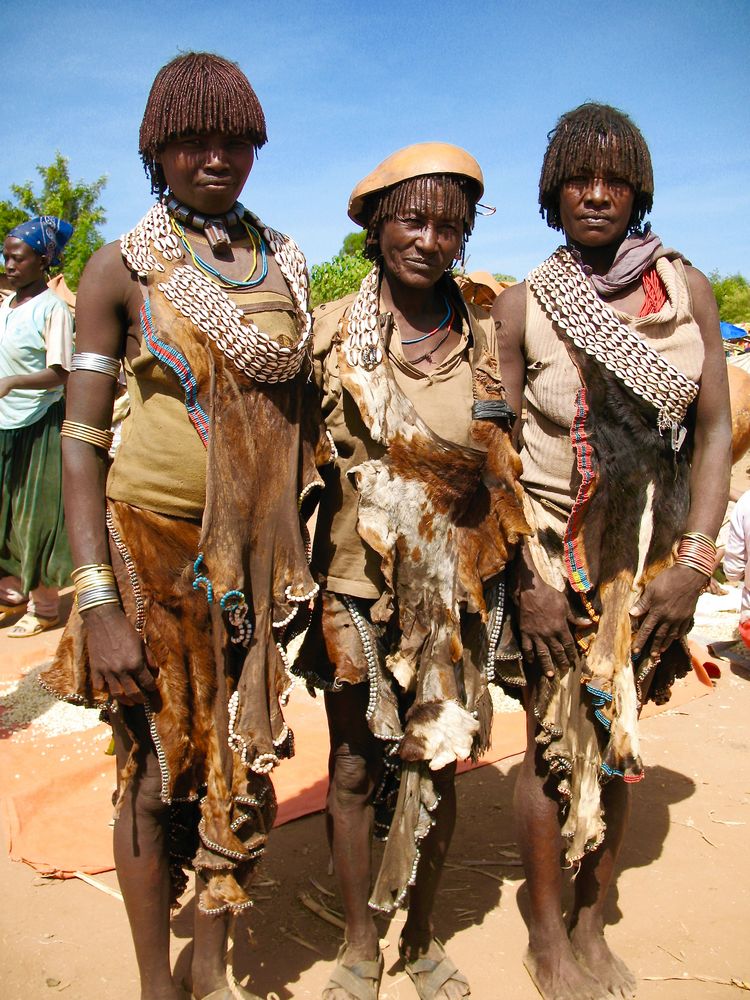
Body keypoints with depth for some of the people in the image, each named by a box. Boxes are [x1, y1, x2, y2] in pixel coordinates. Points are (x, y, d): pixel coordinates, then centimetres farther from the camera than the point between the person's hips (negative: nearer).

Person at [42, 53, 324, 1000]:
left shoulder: (285, 262, 8)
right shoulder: (123, 267, -3)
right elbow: (81, 440, -7)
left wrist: (305, 556, 9)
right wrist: (98, 603, -15)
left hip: (258, 549, 4)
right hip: (153, 542, -3)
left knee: (241, 755, 12)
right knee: (154, 766, 8)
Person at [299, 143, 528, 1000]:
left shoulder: (484, 339, 1)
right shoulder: (333, 330, -3)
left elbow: (504, 476, 7)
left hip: (450, 591, 1)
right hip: (354, 582, -1)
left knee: (435, 765, 13)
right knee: (354, 766, 11)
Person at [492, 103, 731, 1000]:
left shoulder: (686, 289, 1)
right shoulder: (522, 306, -5)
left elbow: (714, 428, 0)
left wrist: (693, 563, -8)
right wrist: (527, 582, -10)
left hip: (652, 552, 3)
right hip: (555, 551, -2)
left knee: (618, 739, 11)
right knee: (554, 740, 5)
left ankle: (592, 926, 32)